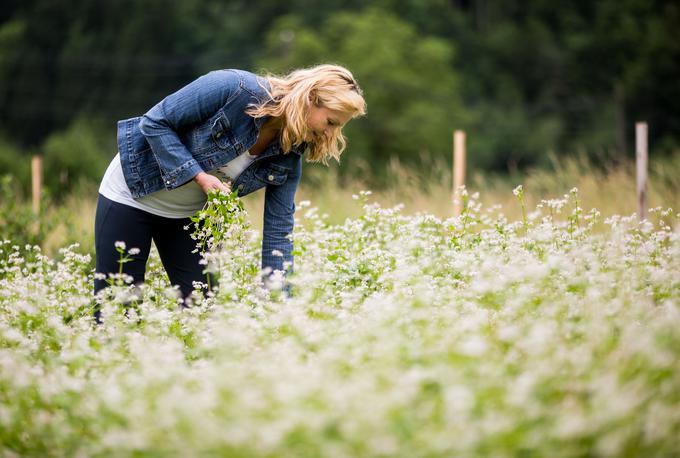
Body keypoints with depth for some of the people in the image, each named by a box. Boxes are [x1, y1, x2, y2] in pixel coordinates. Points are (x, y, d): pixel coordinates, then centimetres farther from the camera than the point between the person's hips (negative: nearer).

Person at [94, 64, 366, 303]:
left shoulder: (289, 159, -10)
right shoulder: (234, 89, -27)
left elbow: (278, 229, -8)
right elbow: (155, 122, -21)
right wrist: (199, 175, -28)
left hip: (190, 214, 5)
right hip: (133, 193, -5)